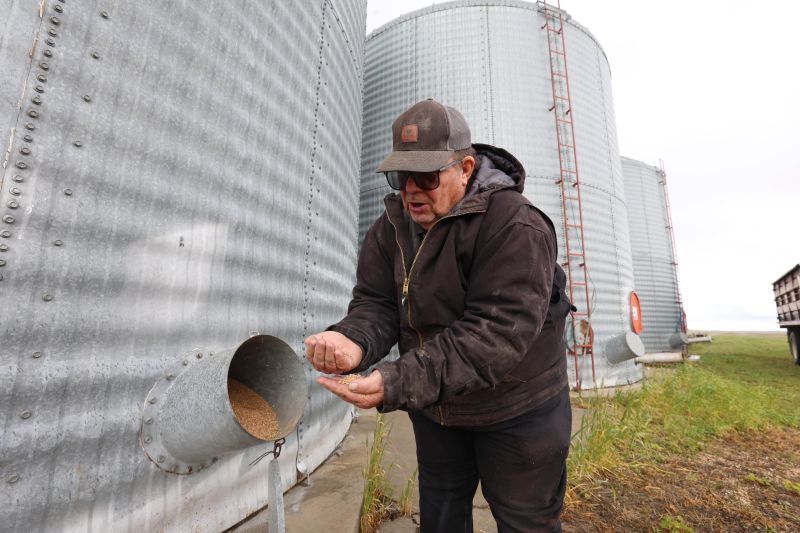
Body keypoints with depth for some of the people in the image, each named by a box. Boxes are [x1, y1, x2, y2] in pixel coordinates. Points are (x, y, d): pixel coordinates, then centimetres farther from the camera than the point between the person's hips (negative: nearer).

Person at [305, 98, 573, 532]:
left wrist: (398, 384, -42)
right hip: (434, 410, 6)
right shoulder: (391, 226, -6)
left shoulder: (516, 226, -26)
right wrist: (353, 340, -33)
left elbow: (498, 331, -34)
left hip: (516, 413, -4)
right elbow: (375, 303, -10)